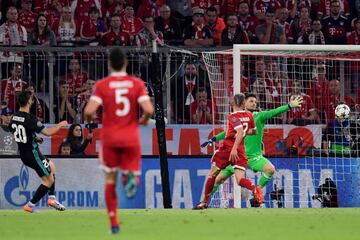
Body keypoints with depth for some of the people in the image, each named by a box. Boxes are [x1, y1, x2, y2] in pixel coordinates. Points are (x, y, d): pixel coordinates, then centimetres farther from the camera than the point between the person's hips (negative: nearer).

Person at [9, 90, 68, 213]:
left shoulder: (14, 117, 2)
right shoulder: (30, 119, -24)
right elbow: (48, 132, -24)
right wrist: (60, 125, -7)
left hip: (23, 154, 9)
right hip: (33, 153, -9)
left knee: (51, 166, 27)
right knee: (49, 181, 4)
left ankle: (52, 198, 25)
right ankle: (30, 205, 3)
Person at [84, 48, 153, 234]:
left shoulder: (102, 85, -4)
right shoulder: (137, 83, -1)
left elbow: (89, 111, -15)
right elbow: (148, 109, -12)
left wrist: (89, 118, 8)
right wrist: (144, 119, 10)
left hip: (109, 138, 0)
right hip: (131, 138, 0)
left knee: (110, 181, 14)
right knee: (131, 170, 12)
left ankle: (114, 223, 10)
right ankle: (131, 177, -28)